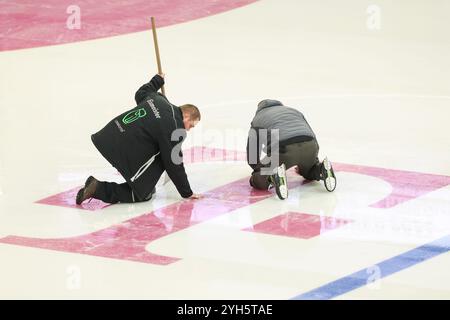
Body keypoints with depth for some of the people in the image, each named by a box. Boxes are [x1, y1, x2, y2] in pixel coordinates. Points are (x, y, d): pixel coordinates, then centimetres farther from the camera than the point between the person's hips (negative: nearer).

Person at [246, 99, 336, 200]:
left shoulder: (257, 119, 27)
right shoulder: (293, 110, 37)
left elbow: (251, 157, 25)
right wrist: (302, 164, 52)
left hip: (282, 150, -4)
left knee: (257, 180, 11)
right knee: (309, 173, 36)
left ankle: (275, 176, -21)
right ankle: (321, 169, 1)